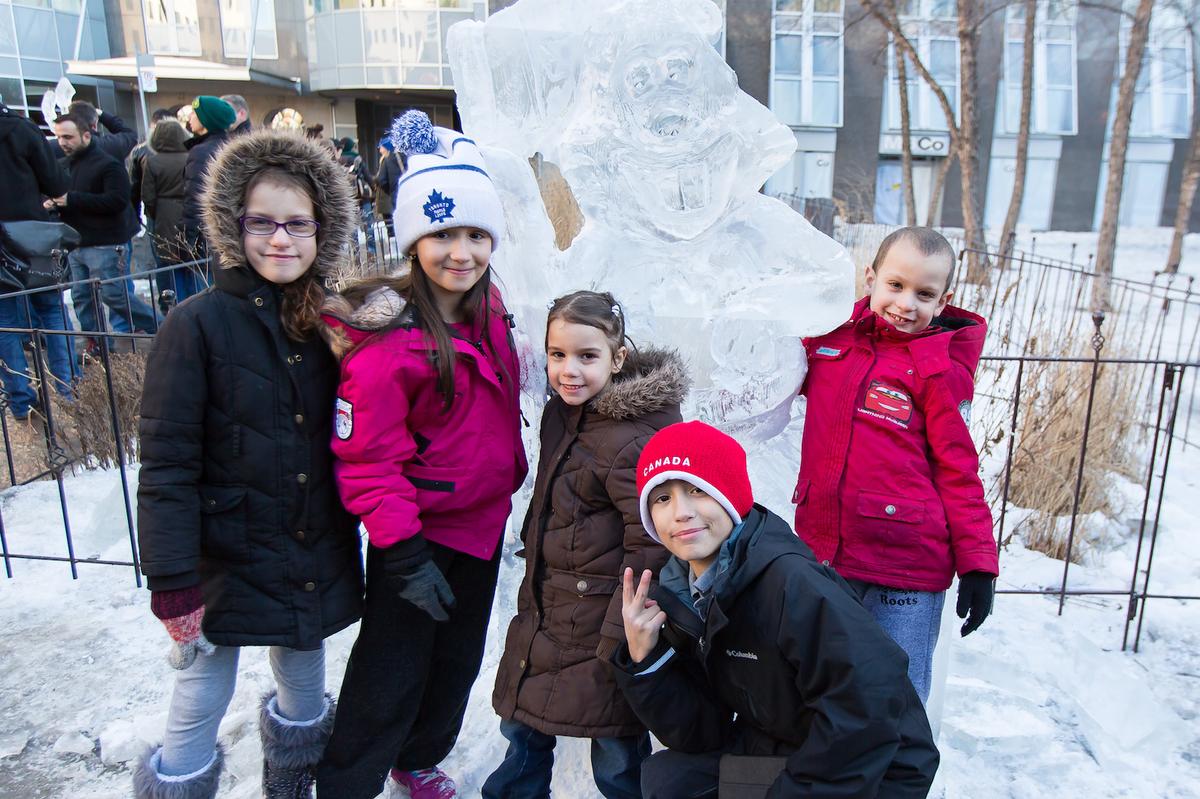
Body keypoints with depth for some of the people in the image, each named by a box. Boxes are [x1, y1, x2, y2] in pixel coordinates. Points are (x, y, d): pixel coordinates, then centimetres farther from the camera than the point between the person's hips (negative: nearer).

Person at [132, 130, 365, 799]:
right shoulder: (199, 325, -14)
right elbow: (166, 467, -14)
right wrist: (173, 588, -15)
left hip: (319, 560, 4)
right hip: (229, 561, -4)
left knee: (304, 691, 22)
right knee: (199, 711, 8)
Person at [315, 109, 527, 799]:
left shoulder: (486, 303, 0)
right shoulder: (388, 341, -25)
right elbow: (367, 458, -22)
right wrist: (403, 554, -21)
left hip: (484, 521, 8)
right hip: (421, 532, -8)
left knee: (458, 658, 23)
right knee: (393, 672, 8)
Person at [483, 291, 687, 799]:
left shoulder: (631, 442, -25)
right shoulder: (561, 413, 4)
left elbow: (648, 552, -23)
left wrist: (619, 643, -19)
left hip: (601, 626, -8)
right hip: (544, 614, 8)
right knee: (523, 729, 23)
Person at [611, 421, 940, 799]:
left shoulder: (791, 580, -28)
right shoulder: (679, 593, -4)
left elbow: (868, 709, -32)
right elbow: (698, 731, -2)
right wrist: (644, 658, -17)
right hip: (774, 750, 7)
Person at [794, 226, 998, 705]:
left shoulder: (940, 370, -6)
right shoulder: (828, 340, 5)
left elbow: (958, 471, -3)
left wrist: (978, 563, -6)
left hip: (904, 563, -4)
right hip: (820, 553, 4)